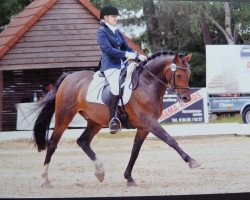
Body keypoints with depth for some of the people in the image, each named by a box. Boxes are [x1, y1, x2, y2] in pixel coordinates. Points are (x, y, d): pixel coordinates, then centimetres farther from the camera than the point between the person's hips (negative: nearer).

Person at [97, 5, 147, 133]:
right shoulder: (102, 32, -3)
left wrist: (138, 56, -2)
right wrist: (125, 55, -24)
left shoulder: (117, 32, 20)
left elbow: (127, 48, 16)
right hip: (109, 65, -9)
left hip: (121, 65, 9)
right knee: (116, 87, -31)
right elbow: (108, 49, -16)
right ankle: (112, 119, -26)